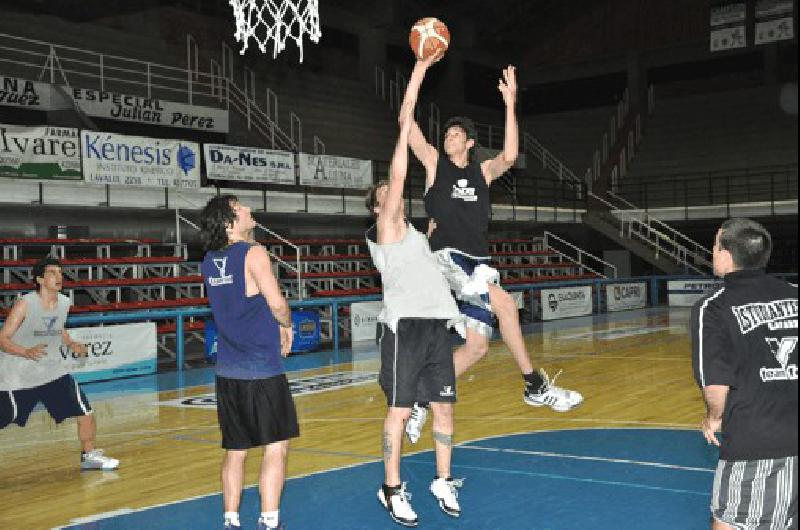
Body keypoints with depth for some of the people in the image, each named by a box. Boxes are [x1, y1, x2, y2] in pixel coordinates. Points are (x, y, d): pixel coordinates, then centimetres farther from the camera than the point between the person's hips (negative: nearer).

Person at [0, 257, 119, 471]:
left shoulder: (64, 302, -1)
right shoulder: (25, 304, -18)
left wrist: (71, 344, 1)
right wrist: (27, 352, -34)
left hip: (53, 370, 5)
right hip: (17, 376, -4)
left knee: (85, 413, -3)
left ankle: (89, 456, 17)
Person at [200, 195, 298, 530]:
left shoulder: (209, 261, 10)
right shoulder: (253, 254, -11)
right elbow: (277, 303, -16)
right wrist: (287, 325, 3)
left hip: (228, 371, 7)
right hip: (262, 369, -7)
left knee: (235, 450, 14)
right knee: (276, 447, 1)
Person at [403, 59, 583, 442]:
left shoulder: (483, 171, 15)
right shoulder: (434, 162, 9)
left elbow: (509, 156, -7)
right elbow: (407, 123, -4)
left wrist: (510, 104, -14)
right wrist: (418, 74, -10)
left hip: (477, 262, 5)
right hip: (446, 256, -5)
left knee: (477, 345, 0)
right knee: (503, 303, -27)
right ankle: (535, 386, -16)